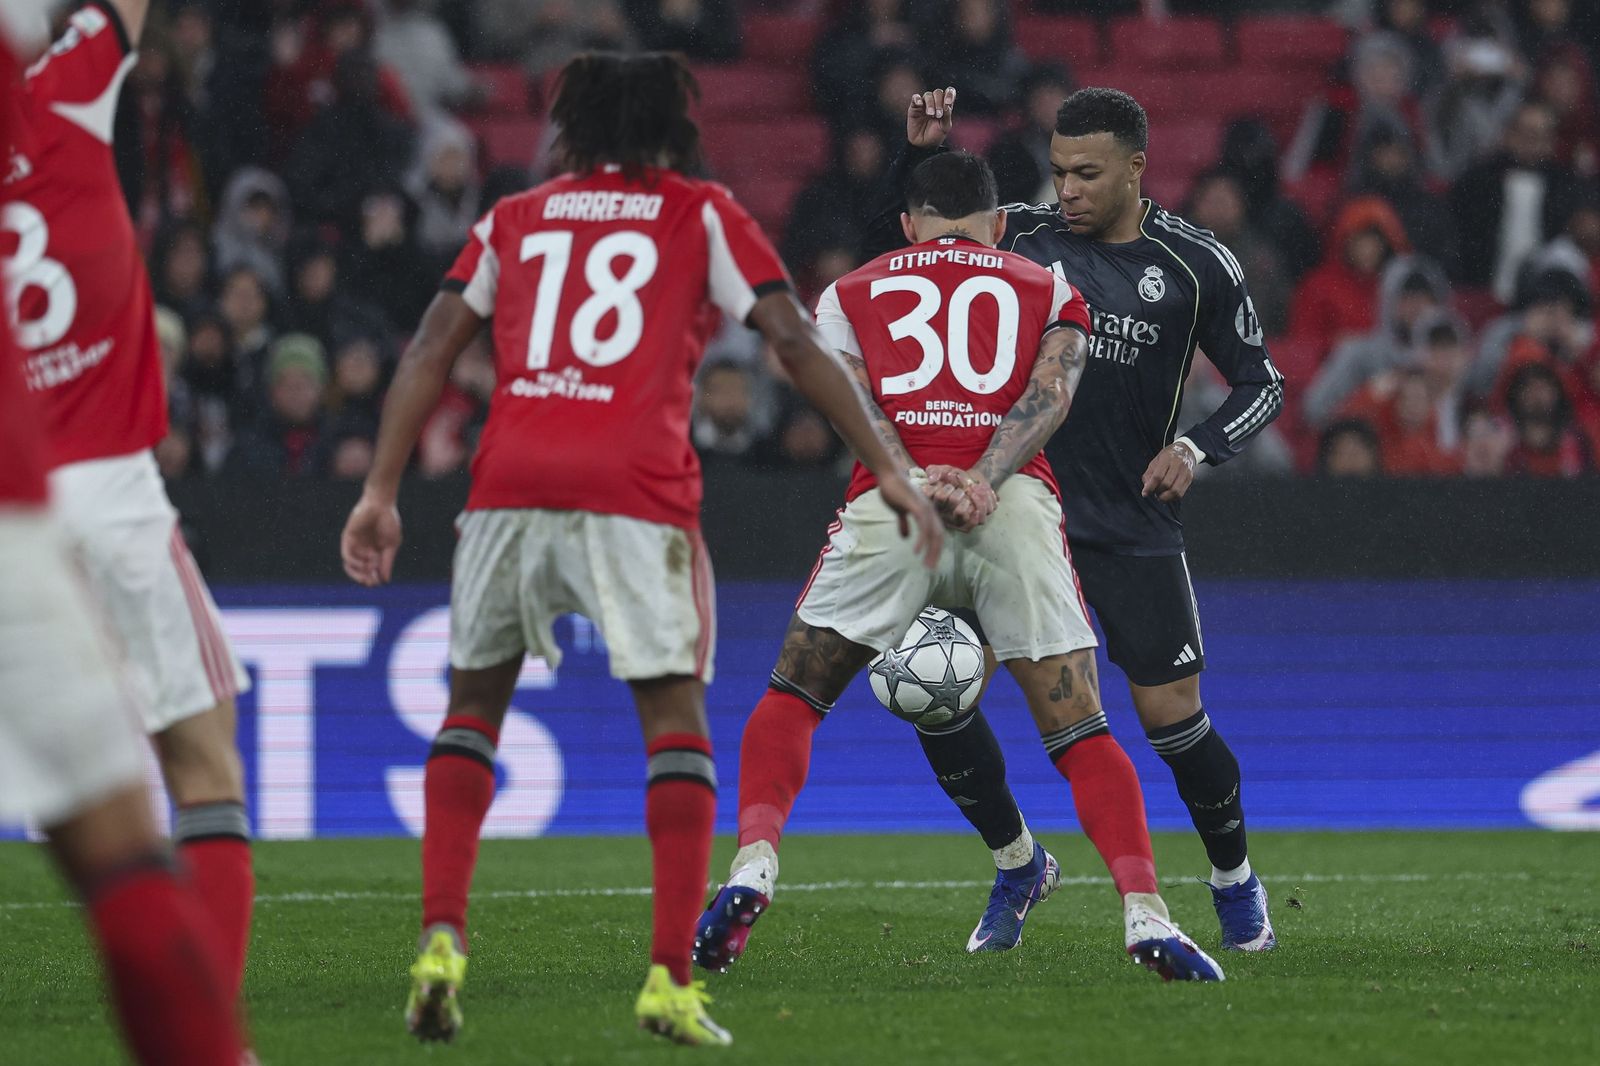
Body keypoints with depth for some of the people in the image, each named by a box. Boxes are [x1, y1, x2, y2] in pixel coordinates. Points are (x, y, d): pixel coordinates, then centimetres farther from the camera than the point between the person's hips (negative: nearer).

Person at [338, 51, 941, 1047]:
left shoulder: (513, 219, 21)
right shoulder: (703, 215, 15)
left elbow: (430, 353, 13)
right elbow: (797, 341, 7)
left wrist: (382, 494, 12)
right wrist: (887, 468, 8)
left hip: (511, 484, 2)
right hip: (635, 492, -2)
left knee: (474, 702, 17)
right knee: (676, 717, 4)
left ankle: (443, 938, 1)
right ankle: (672, 978, -7)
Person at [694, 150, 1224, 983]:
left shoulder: (851, 294, 26)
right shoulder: (1048, 293, 26)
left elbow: (851, 397, 4)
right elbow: (1049, 391, 4)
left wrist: (913, 479, -11)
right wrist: (984, 480, -10)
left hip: (891, 504, 0)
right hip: (1014, 504, 0)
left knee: (790, 702, 14)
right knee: (1081, 733, 5)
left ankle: (751, 871, -6)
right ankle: (1145, 913, -11)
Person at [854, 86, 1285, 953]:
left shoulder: (1196, 265, -4)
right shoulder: (1025, 237, 0)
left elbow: (1261, 383, 4)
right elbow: (895, 243, 7)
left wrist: (1198, 447, -13)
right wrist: (918, 156, -9)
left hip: (1134, 521, -2)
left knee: (1169, 711, -5)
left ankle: (1233, 876, 21)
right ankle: (1013, 860, 12)